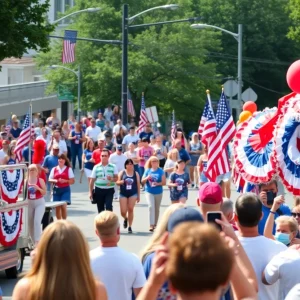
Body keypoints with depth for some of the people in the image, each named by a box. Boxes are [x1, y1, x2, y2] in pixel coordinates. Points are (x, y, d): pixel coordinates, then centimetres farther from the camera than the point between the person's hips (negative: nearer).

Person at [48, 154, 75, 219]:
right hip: (56, 189, 2)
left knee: (63, 206, -16)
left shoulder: (69, 169, 4)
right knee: (57, 207, 4)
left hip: (65, 189, -2)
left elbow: (72, 181, 2)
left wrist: (65, 181, -16)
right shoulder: (54, 169, 9)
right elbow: (50, 179, 6)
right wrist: (56, 181, -14)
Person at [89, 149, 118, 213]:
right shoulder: (96, 167, 4)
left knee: (108, 206, -17)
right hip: (99, 190, 2)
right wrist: (91, 192, 1)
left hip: (109, 190, -2)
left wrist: (112, 179, -25)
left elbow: (116, 178, -1)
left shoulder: (113, 167, 2)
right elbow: (92, 180, 5)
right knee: (100, 209, 7)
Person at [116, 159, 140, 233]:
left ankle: (130, 226, 7)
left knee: (130, 210, -4)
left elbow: (138, 185, 7)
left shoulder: (136, 174, 4)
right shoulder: (122, 172, 2)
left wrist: (138, 195, 6)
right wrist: (123, 181, -22)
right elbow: (117, 182, 0)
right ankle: (125, 219, 34)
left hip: (133, 194, 0)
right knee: (123, 211, -2)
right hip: (123, 194, 0)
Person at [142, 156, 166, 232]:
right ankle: (151, 225, -18)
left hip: (158, 192, 0)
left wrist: (157, 183, -21)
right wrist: (147, 178, -14)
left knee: (157, 208, 11)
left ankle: (155, 224, 26)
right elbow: (142, 181, 6)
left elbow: (164, 182, -4)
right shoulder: (147, 171, 3)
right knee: (151, 207, -16)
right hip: (149, 192, 0)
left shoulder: (160, 171, -2)